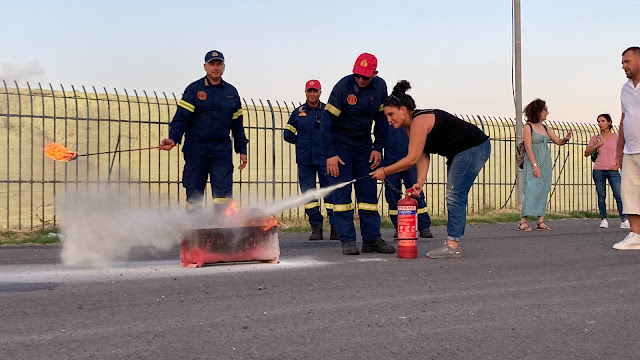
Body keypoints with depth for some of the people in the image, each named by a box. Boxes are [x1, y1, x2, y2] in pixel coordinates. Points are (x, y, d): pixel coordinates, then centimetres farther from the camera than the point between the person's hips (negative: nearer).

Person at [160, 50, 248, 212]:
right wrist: (173, 138, -21)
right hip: (196, 150, -2)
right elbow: (181, 117, -4)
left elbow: (237, 124, 19)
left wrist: (242, 150, 17)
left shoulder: (231, 92, 13)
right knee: (194, 194, 2)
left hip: (222, 151, 2)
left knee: (223, 194, -6)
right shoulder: (194, 89, 2)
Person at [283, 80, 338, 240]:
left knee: (330, 191, -6)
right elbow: (288, 135, 17)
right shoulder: (298, 112, 12)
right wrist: (302, 142, 10)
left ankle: (335, 227, -1)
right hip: (305, 160, 3)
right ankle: (316, 227, 7)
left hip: (324, 159, -2)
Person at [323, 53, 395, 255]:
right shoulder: (343, 86, -18)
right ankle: (347, 241, -5)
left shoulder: (380, 87, -3)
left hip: (364, 146, 4)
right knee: (342, 192, -7)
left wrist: (378, 148, -1)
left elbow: (381, 118, 7)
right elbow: (328, 121, -17)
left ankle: (372, 238, 6)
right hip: (341, 146, -4)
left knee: (368, 192, 3)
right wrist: (330, 154, -21)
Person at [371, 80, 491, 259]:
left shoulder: (419, 121, -22)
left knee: (455, 196, -12)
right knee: (454, 197, 12)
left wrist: (384, 171, -16)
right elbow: (423, 157, 1)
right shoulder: (412, 126, 9)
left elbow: (412, 158, -24)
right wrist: (420, 183, -13)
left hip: (474, 148, -11)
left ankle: (452, 245, -11)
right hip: (460, 153, 11)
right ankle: (453, 243, 16)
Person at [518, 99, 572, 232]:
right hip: (533, 163, -7)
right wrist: (535, 165, -18)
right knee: (531, 190, -13)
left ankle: (540, 222, 5)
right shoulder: (528, 127, -4)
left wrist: (565, 139, -9)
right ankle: (523, 222, -12)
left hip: (546, 163, 7)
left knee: (543, 191, 4)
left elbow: (558, 141, 15)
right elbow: (528, 147, -11)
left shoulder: (545, 128, 14)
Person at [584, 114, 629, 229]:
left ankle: (624, 220, -6)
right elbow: (586, 153, 10)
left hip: (613, 170, -1)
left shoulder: (616, 137, 5)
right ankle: (603, 219, 9)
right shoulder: (595, 138, 8)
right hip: (598, 170, 1)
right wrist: (596, 146, -5)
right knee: (601, 196, 3)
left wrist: (618, 164, -5)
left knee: (619, 195, -9)